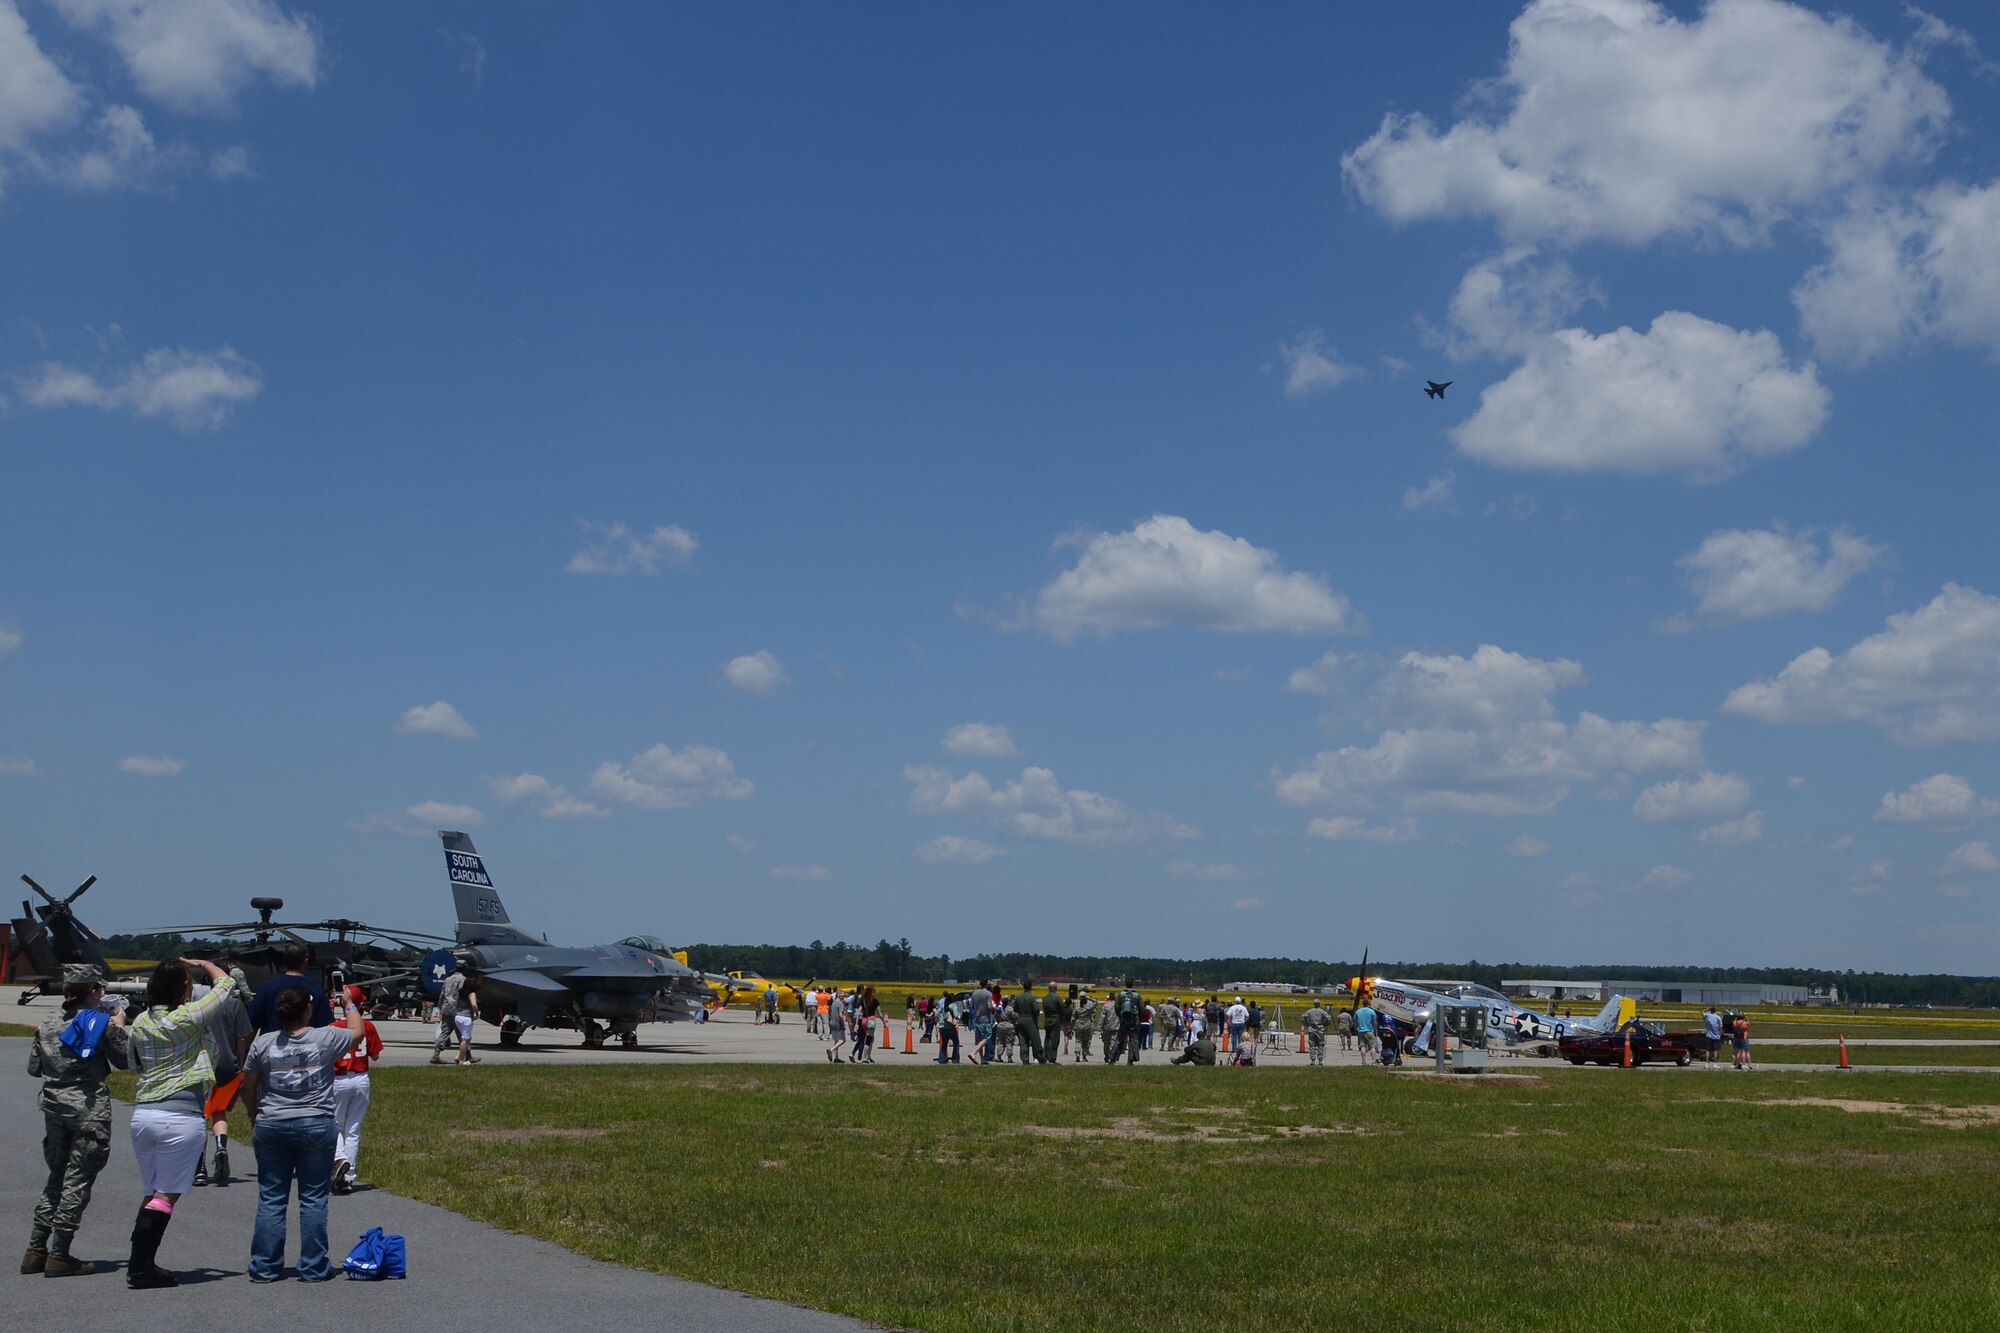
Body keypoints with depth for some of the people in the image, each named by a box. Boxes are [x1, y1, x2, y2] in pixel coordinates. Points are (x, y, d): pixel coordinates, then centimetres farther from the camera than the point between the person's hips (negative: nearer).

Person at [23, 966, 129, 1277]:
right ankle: (59, 1255, 0)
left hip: (54, 1108, 6)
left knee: (57, 1177, 17)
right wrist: (120, 1027, 12)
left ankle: (35, 1251, 17)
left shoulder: (48, 1024, 7)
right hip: (90, 1109, -6)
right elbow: (124, 1060, 0)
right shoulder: (103, 1023, -10)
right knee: (78, 1181, 0)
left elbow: (34, 1067, 12)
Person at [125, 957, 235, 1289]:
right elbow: (225, 983, 2)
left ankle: (141, 1264, 14)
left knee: (153, 1194, 15)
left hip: (142, 1114, 7)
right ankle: (140, 1267, -4)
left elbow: (135, 1067, 18)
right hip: (181, 1116, -7)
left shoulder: (140, 1023, 9)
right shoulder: (188, 1017, -10)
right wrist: (203, 963, 19)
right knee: (166, 1195, -1)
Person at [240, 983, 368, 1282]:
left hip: (271, 1127, 2)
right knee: (313, 1198, 5)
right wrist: (349, 1005, 31)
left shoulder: (263, 1043, -2)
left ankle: (265, 1267, 12)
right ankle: (313, 1267, 7)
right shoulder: (326, 1039, -6)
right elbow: (358, 1031, 14)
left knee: (271, 1199, 9)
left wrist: (255, 1112, 25)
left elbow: (248, 1084, 7)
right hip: (316, 1127, -2)